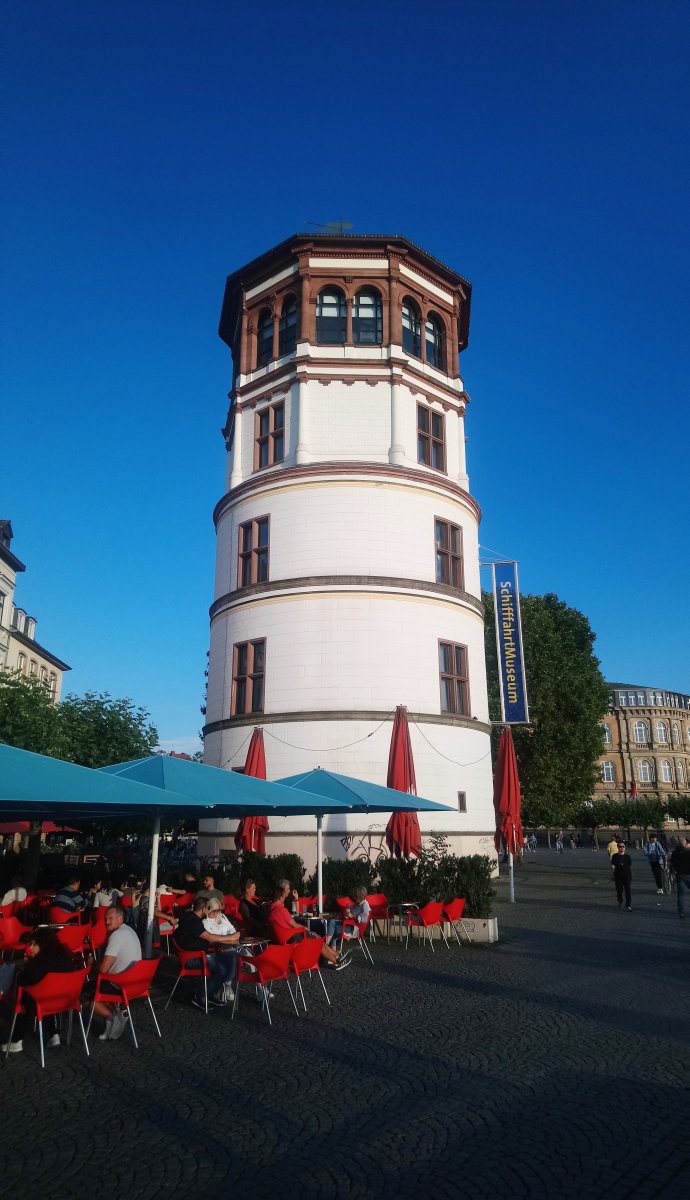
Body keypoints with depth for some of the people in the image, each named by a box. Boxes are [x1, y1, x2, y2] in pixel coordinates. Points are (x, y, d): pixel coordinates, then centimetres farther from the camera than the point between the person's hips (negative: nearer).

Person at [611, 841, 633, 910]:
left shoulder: (627, 856, 3)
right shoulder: (615, 856, -3)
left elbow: (630, 867, 10)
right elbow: (613, 866, -5)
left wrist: (631, 875, 11)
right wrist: (612, 875, -10)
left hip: (627, 877, 1)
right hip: (618, 877, -1)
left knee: (628, 891, -5)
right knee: (619, 891, 10)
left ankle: (629, 906, -2)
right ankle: (620, 901, 36)